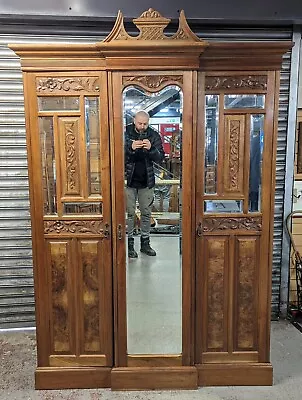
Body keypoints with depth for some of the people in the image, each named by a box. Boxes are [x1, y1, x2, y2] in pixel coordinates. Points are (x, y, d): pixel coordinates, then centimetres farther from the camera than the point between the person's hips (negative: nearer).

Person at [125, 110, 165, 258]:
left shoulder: (154, 136, 0)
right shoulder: (126, 133, -5)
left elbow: (160, 158, -5)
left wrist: (151, 149, -24)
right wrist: (130, 148, -28)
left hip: (147, 181, 2)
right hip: (129, 180, -2)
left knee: (146, 213, 10)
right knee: (129, 213, 4)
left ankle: (145, 243, 23)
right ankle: (129, 243, 16)